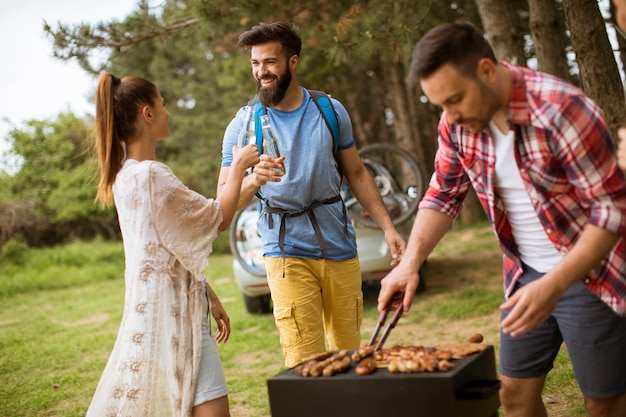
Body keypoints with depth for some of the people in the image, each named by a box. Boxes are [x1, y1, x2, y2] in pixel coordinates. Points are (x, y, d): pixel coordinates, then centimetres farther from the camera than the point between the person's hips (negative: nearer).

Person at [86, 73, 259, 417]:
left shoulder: (126, 175, 12)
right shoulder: (150, 175, -19)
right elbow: (217, 219, -9)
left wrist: (209, 297, 18)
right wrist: (239, 165, 4)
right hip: (173, 310, -10)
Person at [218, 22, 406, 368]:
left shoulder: (330, 111, 6)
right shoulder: (243, 124, -1)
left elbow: (357, 174, 14)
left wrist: (388, 228, 6)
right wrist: (253, 181, -27)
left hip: (340, 248, 3)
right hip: (288, 252, -2)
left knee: (349, 355, 9)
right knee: (306, 364, -9)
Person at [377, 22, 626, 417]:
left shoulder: (560, 108, -24)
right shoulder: (457, 123, -5)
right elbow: (443, 195, 5)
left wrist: (553, 286, -28)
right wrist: (410, 262, -9)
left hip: (588, 272, -5)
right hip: (525, 275, 6)